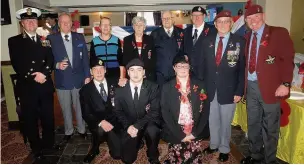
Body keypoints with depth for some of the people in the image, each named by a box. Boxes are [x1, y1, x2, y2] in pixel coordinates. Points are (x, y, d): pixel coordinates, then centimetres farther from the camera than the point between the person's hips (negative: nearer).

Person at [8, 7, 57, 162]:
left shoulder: (44, 40, 13)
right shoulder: (14, 41, 2)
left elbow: (50, 60, 2)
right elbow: (16, 64, -8)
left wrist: (43, 73, -15)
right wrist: (33, 77, -16)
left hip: (45, 86, 3)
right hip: (27, 88, -2)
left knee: (48, 118, 12)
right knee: (30, 120, 8)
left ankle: (49, 144, 33)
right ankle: (36, 150, 25)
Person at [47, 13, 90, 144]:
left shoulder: (79, 37, 5)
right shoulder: (51, 39, -1)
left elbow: (85, 58, 3)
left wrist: (87, 75, -1)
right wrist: (57, 65, -20)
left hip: (78, 78, 1)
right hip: (62, 79, -1)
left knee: (80, 107, 13)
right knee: (66, 108, 12)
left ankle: (82, 130, 32)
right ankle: (68, 131, 31)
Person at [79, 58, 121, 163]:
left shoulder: (114, 83, 5)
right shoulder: (85, 90, 0)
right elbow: (86, 114, -6)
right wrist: (101, 122, -22)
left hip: (115, 121, 2)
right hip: (98, 124, -2)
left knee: (117, 154, -7)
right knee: (102, 129, -36)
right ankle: (95, 149, -4)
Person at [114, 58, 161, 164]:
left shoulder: (153, 87, -9)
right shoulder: (120, 89, -3)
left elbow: (155, 112, -14)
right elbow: (118, 111, 2)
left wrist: (138, 126, -25)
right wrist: (128, 127, -16)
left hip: (148, 124, -1)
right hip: (129, 127, 2)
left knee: (152, 130, -36)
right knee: (127, 159, -6)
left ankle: (153, 158, -5)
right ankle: (137, 141, 27)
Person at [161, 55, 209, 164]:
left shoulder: (199, 85, 3)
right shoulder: (167, 87, -1)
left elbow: (205, 110, 1)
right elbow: (165, 113, -4)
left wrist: (195, 133, -7)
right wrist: (180, 135, -10)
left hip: (195, 134, 1)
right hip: (175, 135, -1)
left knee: (195, 160, 0)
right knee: (176, 160, -4)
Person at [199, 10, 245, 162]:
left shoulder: (240, 42, -5)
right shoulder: (207, 41, 4)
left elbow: (243, 68, -6)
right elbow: (202, 65, 6)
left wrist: (239, 91, -10)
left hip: (228, 90, -2)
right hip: (210, 89, 3)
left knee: (225, 122, 13)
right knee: (212, 120, 16)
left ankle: (224, 149, 33)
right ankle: (213, 144, 38)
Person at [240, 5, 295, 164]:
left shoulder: (279, 33, -5)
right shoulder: (247, 37, 11)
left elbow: (288, 59, -9)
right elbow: (246, 62, 12)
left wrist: (285, 83, -17)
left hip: (270, 87, -5)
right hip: (251, 87, 5)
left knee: (270, 127, 7)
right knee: (253, 124, 16)